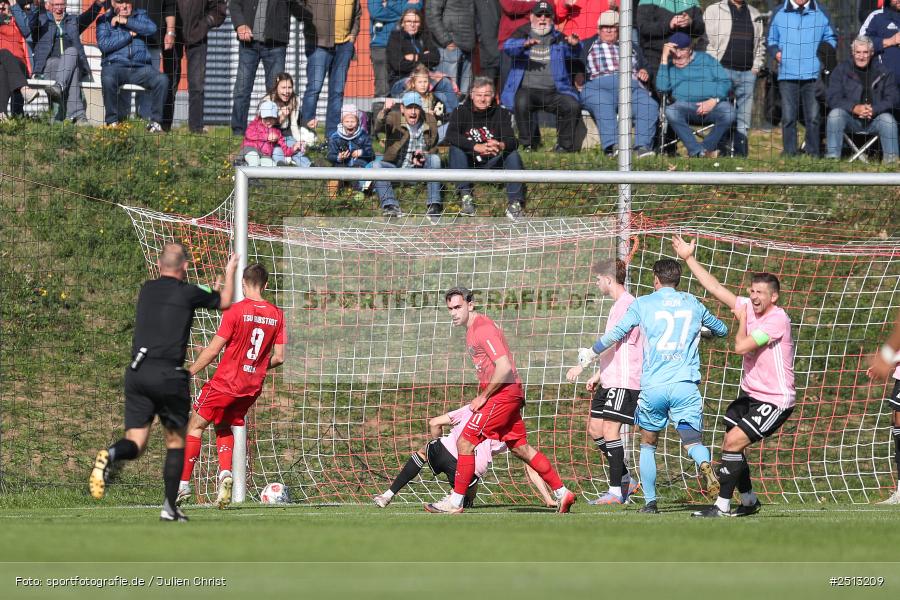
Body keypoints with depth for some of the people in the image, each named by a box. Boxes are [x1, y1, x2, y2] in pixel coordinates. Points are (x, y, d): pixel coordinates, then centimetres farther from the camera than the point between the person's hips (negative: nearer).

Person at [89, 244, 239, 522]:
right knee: (175, 441, 14)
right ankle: (170, 507, 10)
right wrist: (230, 273, 39)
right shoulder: (189, 293, 1)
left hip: (137, 373, 3)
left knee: (135, 443, 1)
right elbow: (225, 301, 20)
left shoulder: (147, 290, 14)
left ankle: (110, 455, -34)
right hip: (170, 374, -3)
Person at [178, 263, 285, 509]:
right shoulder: (277, 315, 1)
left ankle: (184, 483, 4)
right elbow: (279, 357, 3)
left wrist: (189, 372, 1)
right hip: (253, 387, 5)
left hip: (226, 381, -5)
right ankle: (225, 473, -1)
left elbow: (213, 350, -11)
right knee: (224, 427, 22)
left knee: (196, 425, 8)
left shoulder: (236, 311, -12)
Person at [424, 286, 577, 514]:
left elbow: (504, 367, -23)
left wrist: (483, 397, -16)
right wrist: (482, 395, 15)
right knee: (520, 448, 12)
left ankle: (455, 502, -3)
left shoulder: (483, 329, -15)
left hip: (503, 393, -10)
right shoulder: (472, 329, 17)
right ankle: (562, 492, 15)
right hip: (509, 394, 10)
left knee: (465, 442, -8)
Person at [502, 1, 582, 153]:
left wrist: (574, 45, -28)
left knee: (573, 106, -22)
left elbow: (571, 54, -3)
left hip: (554, 91, 2)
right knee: (522, 103, -33)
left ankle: (564, 146, -8)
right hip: (527, 89, -2)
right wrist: (525, 44, -34)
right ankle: (527, 144, -20)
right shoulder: (522, 34, 9)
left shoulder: (558, 38, 14)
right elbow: (508, 47, -12)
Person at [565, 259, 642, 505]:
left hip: (623, 381, -10)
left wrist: (582, 366, -21)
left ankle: (616, 491, -8)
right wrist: (598, 375, 25)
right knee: (595, 429, 10)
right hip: (609, 380, 10)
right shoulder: (618, 305, 19)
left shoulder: (627, 304, -13)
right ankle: (625, 479, 18)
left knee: (610, 430, -11)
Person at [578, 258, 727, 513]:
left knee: (648, 444, 16)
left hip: (653, 387, -1)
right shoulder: (692, 303, 13)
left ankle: (650, 502, 12)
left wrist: (590, 353, 22)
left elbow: (616, 333, 6)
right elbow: (722, 330, 27)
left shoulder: (642, 304, 5)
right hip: (685, 385, 1)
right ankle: (705, 465, -36)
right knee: (693, 442, -2)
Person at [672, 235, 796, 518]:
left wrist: (742, 320, -6)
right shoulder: (748, 307, 4)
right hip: (749, 395, 8)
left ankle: (722, 505, -14)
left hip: (775, 401, -8)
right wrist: (689, 258, 13)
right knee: (730, 444, 8)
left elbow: (741, 347, -24)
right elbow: (716, 287, 12)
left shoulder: (777, 319, -19)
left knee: (734, 442, -18)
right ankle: (749, 501, 24)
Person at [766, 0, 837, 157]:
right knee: (788, 118, -1)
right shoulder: (780, 14, 10)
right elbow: (771, 40, 19)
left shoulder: (820, 14, 10)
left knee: (814, 118, -2)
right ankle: (789, 154, 5)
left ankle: (814, 155, 4)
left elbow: (830, 38, 18)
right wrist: (776, 52, 0)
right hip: (787, 74, 0)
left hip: (813, 74, 0)